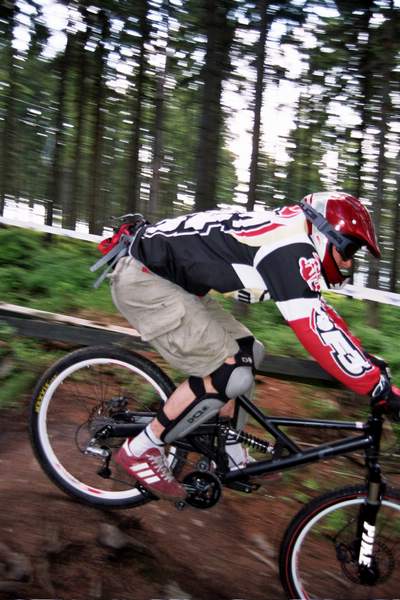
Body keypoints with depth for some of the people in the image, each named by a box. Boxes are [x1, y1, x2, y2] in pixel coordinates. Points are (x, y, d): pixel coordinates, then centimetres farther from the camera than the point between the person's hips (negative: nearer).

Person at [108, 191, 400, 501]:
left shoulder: (287, 235, 11)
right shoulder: (292, 247, -19)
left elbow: (318, 310, 19)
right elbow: (316, 327, -26)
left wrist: (366, 358, 19)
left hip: (169, 277, 11)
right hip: (144, 280, -11)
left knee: (248, 352, 12)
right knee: (233, 373, -15)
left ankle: (231, 459, 22)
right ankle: (141, 450, 0)